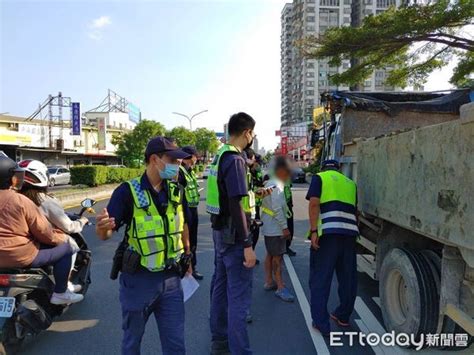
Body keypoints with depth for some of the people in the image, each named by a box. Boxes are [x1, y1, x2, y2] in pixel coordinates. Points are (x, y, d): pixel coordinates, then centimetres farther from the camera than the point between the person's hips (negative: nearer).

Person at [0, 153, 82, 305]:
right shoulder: (21, 201, -19)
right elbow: (45, 233, -15)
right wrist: (65, 239, 4)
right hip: (20, 257, -9)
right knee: (65, 248, 5)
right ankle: (60, 293, 9)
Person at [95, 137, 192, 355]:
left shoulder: (176, 191, 1)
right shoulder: (128, 191, -14)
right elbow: (104, 235, -16)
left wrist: (187, 255, 17)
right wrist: (103, 227, -38)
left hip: (171, 279, 4)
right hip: (138, 280, -3)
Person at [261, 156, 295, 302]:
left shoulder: (269, 183, 12)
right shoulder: (276, 186, -20)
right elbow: (277, 209, -24)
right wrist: (284, 227, -20)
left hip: (270, 227, 10)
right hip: (275, 228, -10)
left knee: (270, 254, 16)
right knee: (277, 256, -4)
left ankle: (269, 281, 26)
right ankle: (280, 287, 3)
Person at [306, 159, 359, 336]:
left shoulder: (319, 177, 10)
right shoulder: (350, 183, 24)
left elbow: (314, 204, -6)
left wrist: (313, 231, -10)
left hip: (327, 232, -5)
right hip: (349, 232, 5)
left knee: (320, 279, 5)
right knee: (348, 277, 18)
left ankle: (321, 323, 9)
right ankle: (343, 316, 34)